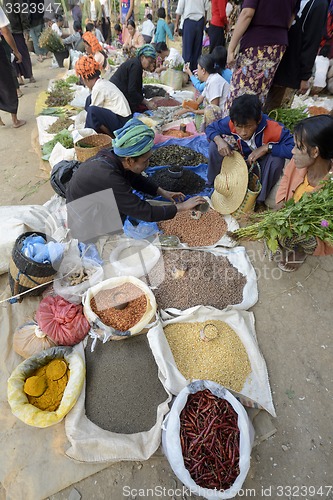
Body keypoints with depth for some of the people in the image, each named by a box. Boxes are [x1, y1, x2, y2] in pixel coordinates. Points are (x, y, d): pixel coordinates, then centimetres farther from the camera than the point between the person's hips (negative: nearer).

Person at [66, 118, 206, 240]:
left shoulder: (112, 156, -15)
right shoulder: (109, 180, -38)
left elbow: (136, 178, 5)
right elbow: (147, 213, -34)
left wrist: (162, 192, -4)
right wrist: (182, 207, -25)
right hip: (82, 220, -8)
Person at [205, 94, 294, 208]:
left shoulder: (274, 129, -33)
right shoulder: (232, 123, -23)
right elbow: (210, 128, -7)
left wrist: (267, 147, -42)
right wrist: (219, 140, -29)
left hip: (263, 168, -2)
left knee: (277, 157, -37)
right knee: (214, 145, -18)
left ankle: (260, 199, -17)